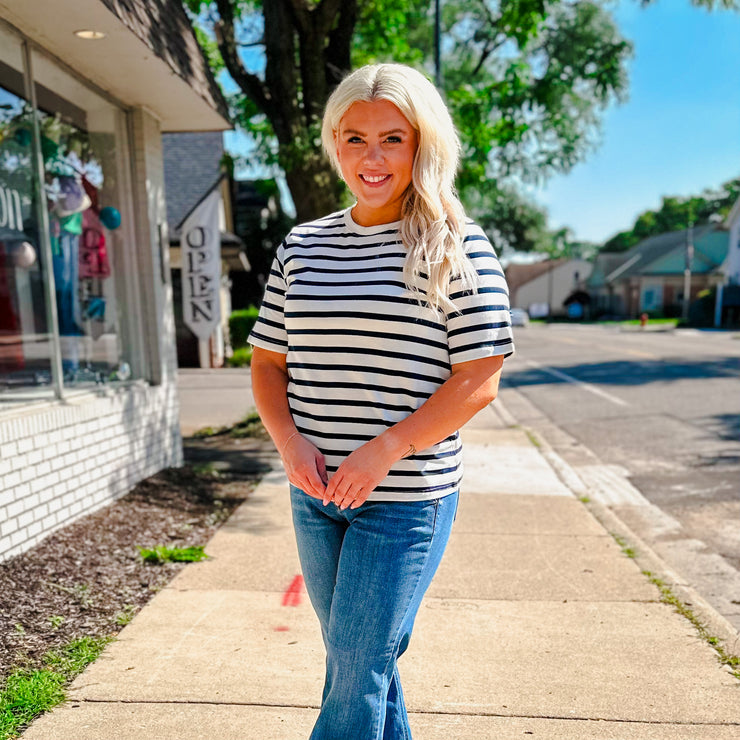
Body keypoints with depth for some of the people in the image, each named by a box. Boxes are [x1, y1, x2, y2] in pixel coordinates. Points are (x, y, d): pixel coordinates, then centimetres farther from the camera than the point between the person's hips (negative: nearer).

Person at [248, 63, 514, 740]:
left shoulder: (457, 246, -6)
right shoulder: (302, 246, 7)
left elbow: (479, 379, -11)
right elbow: (268, 362, 9)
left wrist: (384, 451, -19)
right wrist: (291, 442, -8)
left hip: (408, 496, -5)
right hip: (316, 493, 5)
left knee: (357, 669, 2)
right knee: (354, 656, 20)